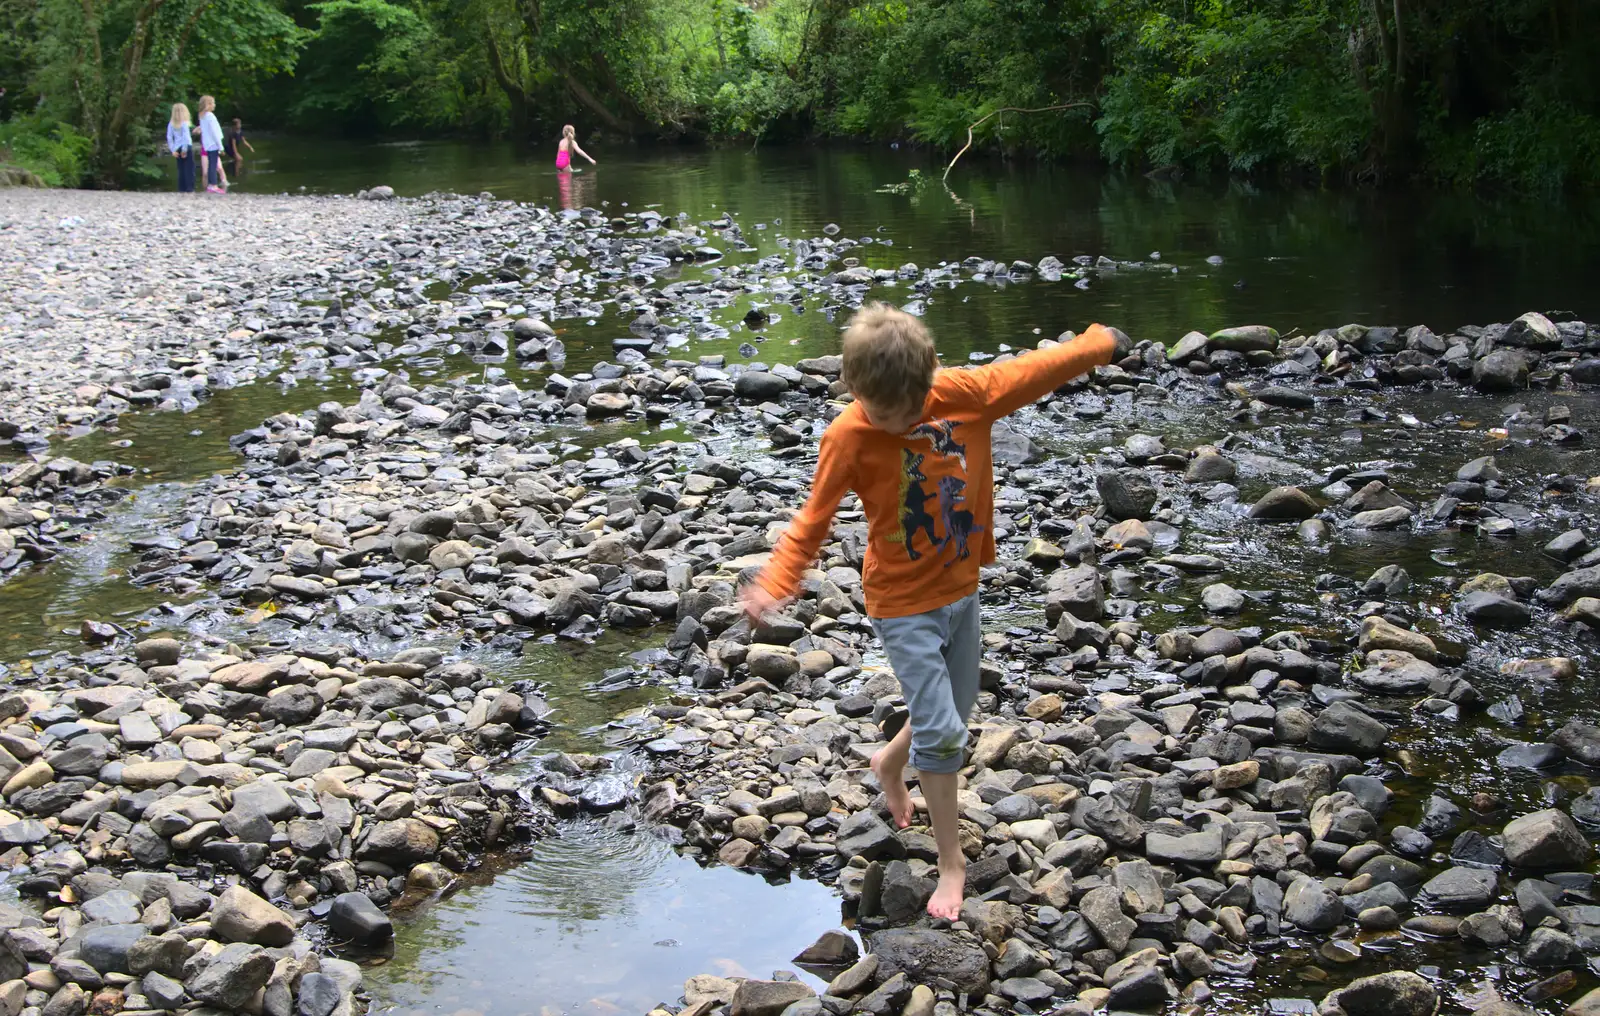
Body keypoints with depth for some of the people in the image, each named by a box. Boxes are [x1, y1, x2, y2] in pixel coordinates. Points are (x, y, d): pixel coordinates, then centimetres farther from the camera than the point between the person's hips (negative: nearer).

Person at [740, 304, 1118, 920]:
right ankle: (951, 862, 10)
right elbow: (814, 519, -13)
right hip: (904, 605, -5)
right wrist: (775, 584, -25)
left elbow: (1029, 373, 1)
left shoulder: (964, 394, -13)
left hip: (961, 588, 5)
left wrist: (1098, 344, 12)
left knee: (953, 715, 18)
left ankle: (890, 762, 50)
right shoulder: (848, 438, -20)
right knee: (941, 731, -7)